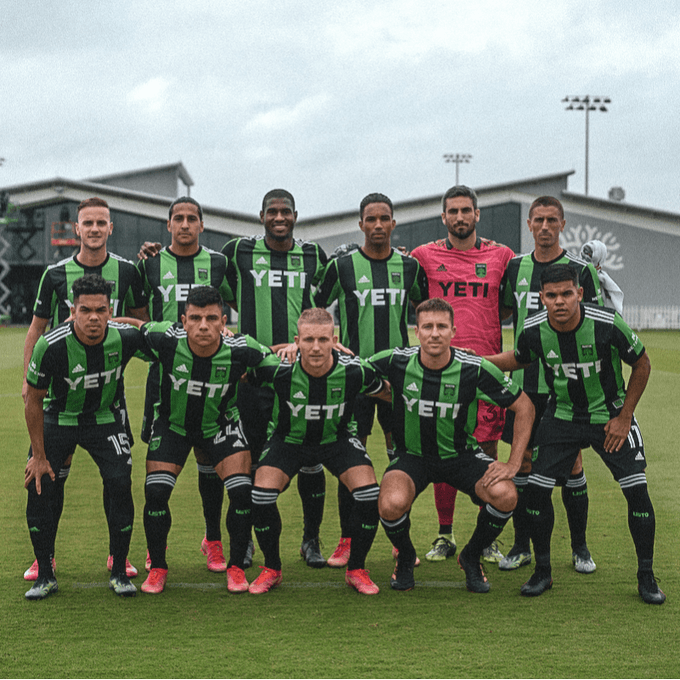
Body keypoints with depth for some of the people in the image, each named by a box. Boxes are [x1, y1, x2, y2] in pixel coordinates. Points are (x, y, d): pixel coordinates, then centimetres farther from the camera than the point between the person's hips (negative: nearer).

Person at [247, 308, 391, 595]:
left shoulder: (355, 371, -25)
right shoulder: (279, 369, -28)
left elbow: (386, 392, -2)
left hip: (337, 439, 0)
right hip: (289, 439, 0)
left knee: (369, 492, -21)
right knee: (262, 493, -22)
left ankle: (356, 570, 3)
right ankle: (272, 569, 3)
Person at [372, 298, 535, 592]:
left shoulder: (475, 369, -17)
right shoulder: (396, 362, -16)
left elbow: (524, 406, -7)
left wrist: (514, 463, -10)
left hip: (462, 455, 1)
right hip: (411, 455, -1)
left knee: (505, 495, -27)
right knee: (392, 504, -33)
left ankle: (471, 557, 5)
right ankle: (405, 558, 5)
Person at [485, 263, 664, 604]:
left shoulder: (608, 324, -24)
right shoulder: (533, 331, -16)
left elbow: (642, 364, -7)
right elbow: (517, 359, 10)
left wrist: (624, 417, -7)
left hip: (611, 416, -2)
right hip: (561, 416, 2)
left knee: (637, 490, -11)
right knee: (536, 487, -7)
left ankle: (646, 577, 6)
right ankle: (542, 571, 12)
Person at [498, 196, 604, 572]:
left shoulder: (580, 270, -3)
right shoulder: (515, 267, 8)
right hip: (524, 380, 3)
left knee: (571, 461, 1)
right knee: (521, 459, 5)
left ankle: (580, 548, 12)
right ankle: (521, 546, 15)